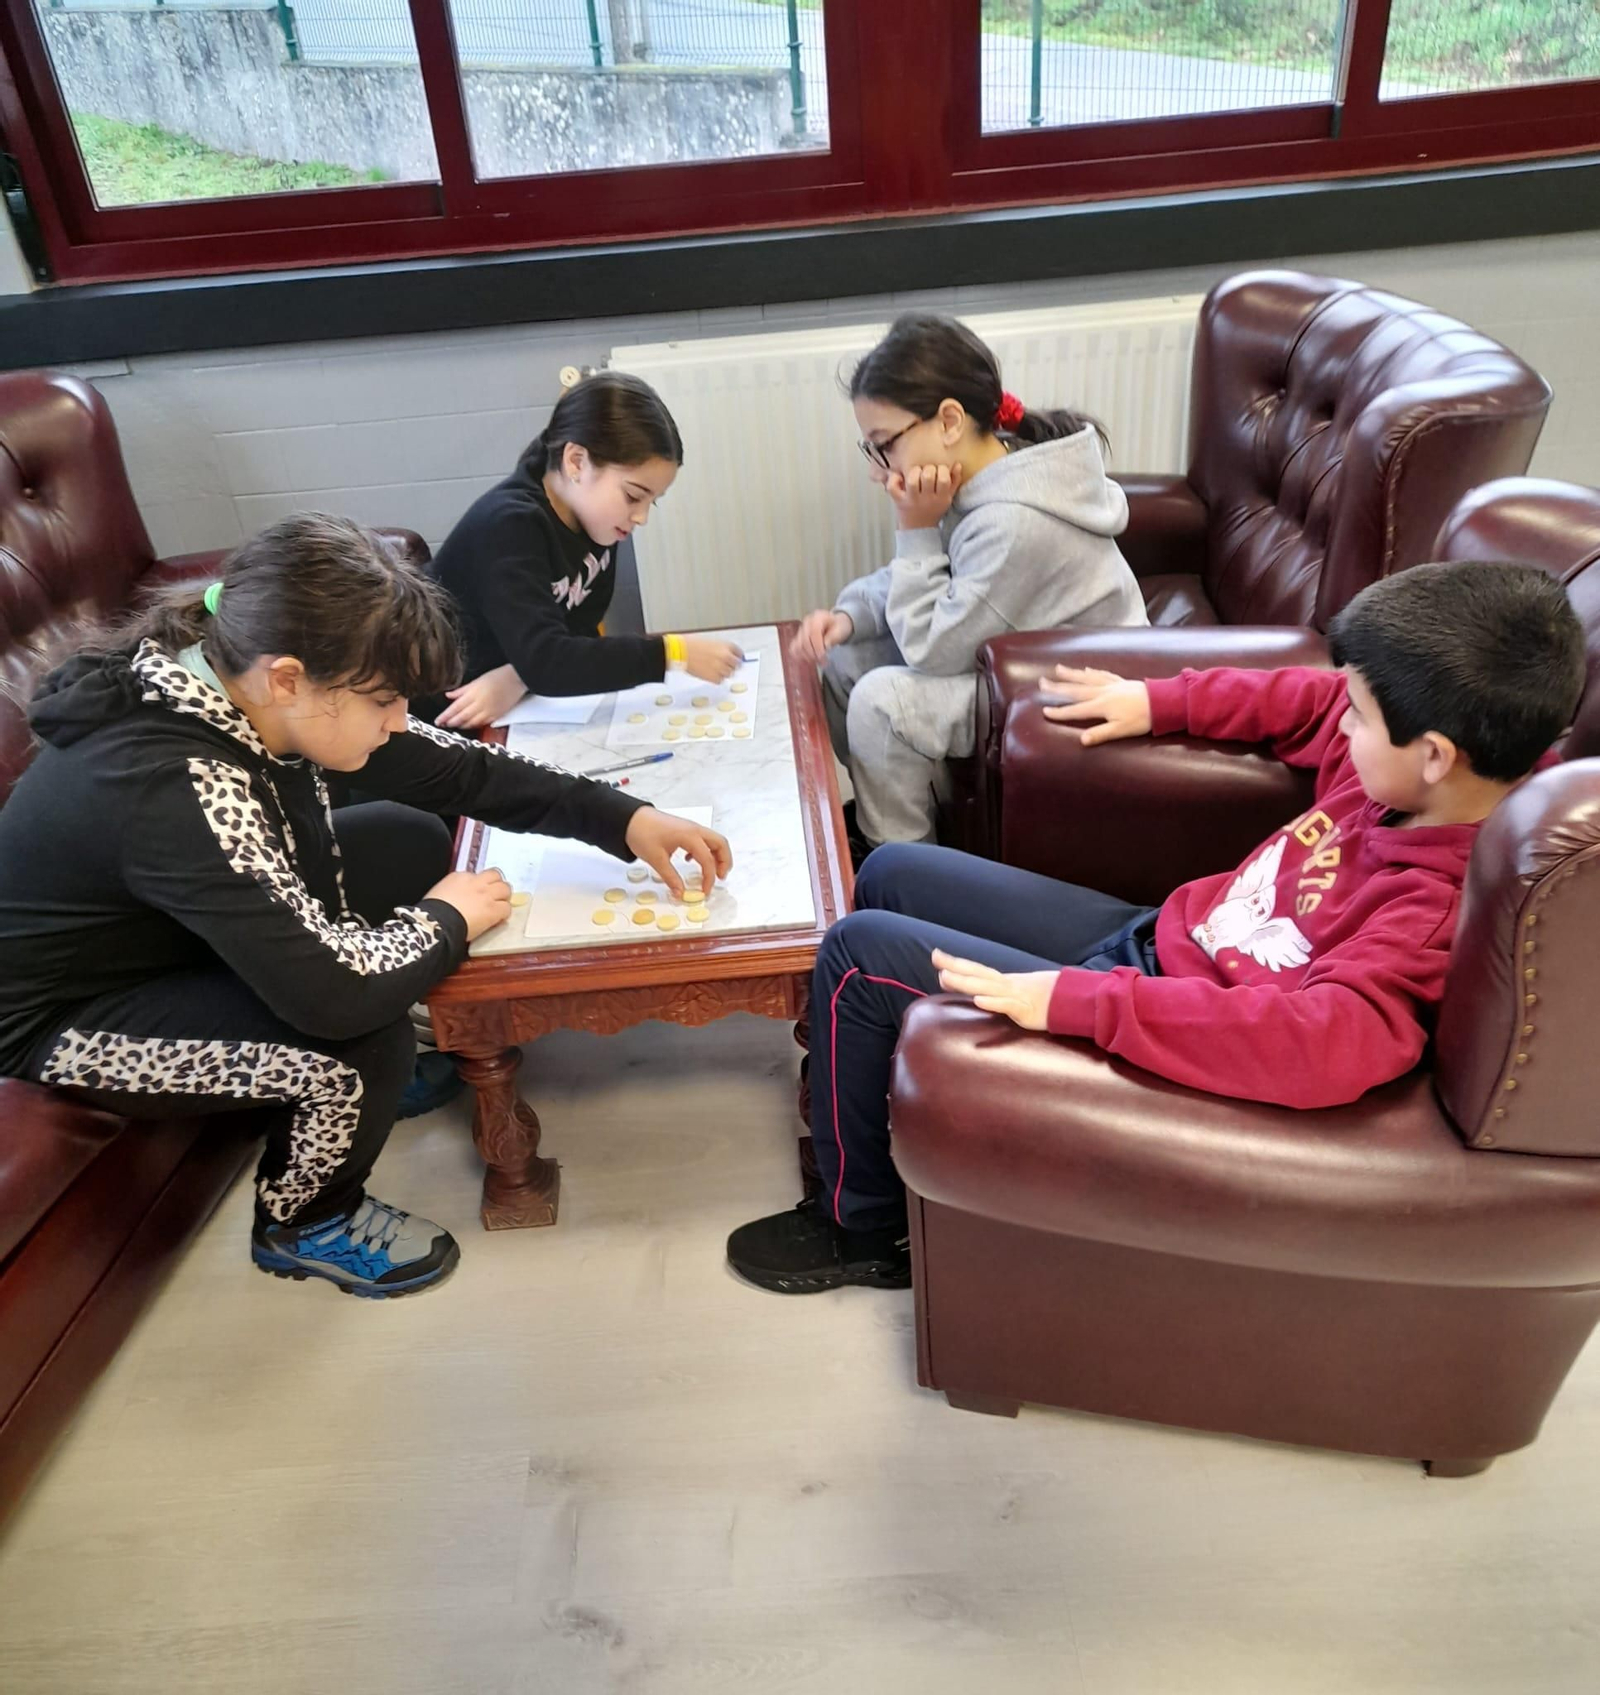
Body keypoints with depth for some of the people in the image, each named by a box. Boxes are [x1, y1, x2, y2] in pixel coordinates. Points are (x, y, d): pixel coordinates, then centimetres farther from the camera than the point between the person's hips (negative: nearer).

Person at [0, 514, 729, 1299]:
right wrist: (443, 921, -21)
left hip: (173, 930, 8)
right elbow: (333, 991, -40)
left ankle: (401, 1072, 22)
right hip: (68, 1014, -8)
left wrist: (623, 819, -11)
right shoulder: (176, 789, -40)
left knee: (411, 842, 2)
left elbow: (447, 765, -6)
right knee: (362, 1043, -25)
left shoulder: (248, 697, -15)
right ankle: (302, 1225, 7)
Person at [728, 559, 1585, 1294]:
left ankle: (861, 1227, 14)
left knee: (857, 955, -10)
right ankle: (850, 1107, 35)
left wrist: (1077, 1001, -42)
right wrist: (1161, 701, 10)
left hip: (1167, 1029, -9)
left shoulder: (1446, 898, -30)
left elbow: (1326, 1039, -44)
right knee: (892, 874, 13)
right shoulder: (1410, 766, -7)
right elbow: (1314, 701, 13)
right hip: (1155, 938, 9)